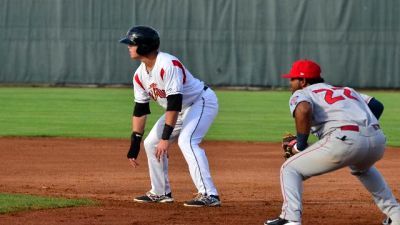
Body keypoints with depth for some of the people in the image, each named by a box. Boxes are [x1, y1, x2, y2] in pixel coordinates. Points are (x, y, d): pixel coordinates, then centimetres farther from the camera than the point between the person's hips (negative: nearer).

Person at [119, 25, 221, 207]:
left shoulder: (168, 65, -31)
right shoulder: (140, 75, -4)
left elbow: (174, 103, -33)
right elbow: (140, 109, 2)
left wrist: (166, 137, -34)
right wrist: (135, 142, -3)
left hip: (202, 101, -10)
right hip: (180, 110, 10)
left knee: (186, 141, -30)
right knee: (151, 143, 8)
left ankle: (209, 195, -33)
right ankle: (160, 192, 21)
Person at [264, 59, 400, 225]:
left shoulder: (300, 94, 15)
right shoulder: (346, 90, 34)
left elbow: (303, 110, -10)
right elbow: (377, 105, 24)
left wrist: (300, 144, 1)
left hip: (344, 139, -7)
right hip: (378, 140, 7)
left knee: (290, 169, 9)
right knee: (362, 168, 42)